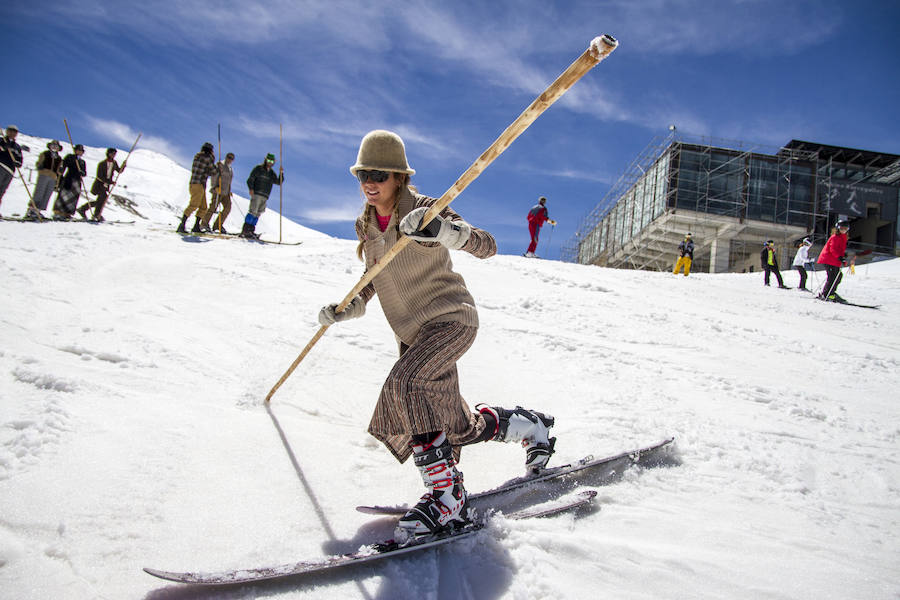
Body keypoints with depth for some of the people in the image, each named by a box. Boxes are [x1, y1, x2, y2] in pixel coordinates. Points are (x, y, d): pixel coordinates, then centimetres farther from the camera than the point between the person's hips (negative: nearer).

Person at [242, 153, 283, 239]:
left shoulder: (272, 173, 21)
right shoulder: (258, 169, 6)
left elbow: (279, 182, 11)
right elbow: (250, 180, 0)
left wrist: (281, 173, -3)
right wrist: (251, 189, -17)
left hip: (265, 197, 6)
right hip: (256, 194, -6)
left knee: (258, 213, 3)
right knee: (253, 211, -16)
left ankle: (251, 230, 4)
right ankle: (245, 230, -19)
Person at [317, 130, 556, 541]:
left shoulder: (423, 210, -13)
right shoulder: (366, 226, 8)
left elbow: (487, 247, -21)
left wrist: (442, 230, -40)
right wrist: (349, 309, 2)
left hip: (451, 317, -8)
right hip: (413, 334, 8)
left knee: (405, 383, -31)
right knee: (456, 428, 5)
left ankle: (446, 495, -21)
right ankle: (529, 426, 29)